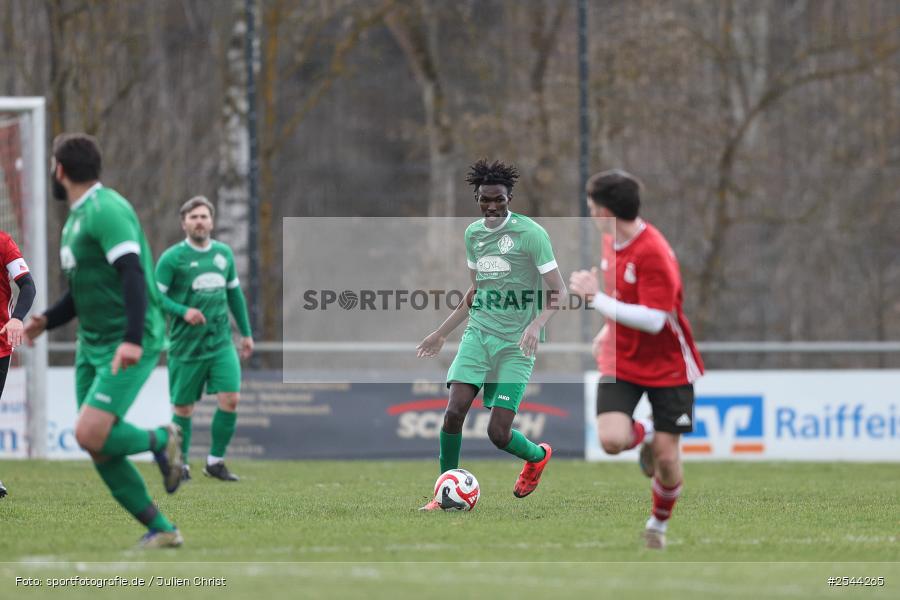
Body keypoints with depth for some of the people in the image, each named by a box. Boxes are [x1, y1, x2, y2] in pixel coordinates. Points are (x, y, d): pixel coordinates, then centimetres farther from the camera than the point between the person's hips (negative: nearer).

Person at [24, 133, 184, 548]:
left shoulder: (107, 210, -15)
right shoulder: (76, 219, 17)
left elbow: (134, 274, -25)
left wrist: (133, 340, -34)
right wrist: (46, 321, 12)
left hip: (129, 346, -10)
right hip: (92, 345, 10)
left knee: (91, 435, -21)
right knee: (99, 450, 2)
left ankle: (160, 441, 6)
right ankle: (160, 529, 8)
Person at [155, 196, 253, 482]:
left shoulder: (224, 253, 9)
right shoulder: (172, 258, -7)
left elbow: (234, 293, 19)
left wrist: (246, 333, 21)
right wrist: (183, 311, -23)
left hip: (221, 342, 3)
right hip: (186, 346, -3)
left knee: (231, 399, -10)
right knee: (183, 409, 4)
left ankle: (215, 461, 5)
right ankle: (180, 463, 22)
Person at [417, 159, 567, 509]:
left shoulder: (530, 234, -10)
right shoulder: (474, 234, 10)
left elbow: (559, 291, -9)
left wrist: (536, 325, -26)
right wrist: (441, 333, 25)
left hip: (516, 344, -5)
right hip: (478, 335, 5)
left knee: (498, 433, -8)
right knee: (454, 411, -15)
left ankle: (538, 456, 27)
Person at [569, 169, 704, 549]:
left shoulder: (653, 253, -24)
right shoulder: (611, 241, 2)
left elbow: (652, 319, -29)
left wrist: (595, 298, -28)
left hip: (667, 366, -5)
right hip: (621, 360, 5)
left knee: (666, 458, -2)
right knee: (612, 440, -18)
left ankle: (659, 524, 25)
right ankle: (646, 433, 17)